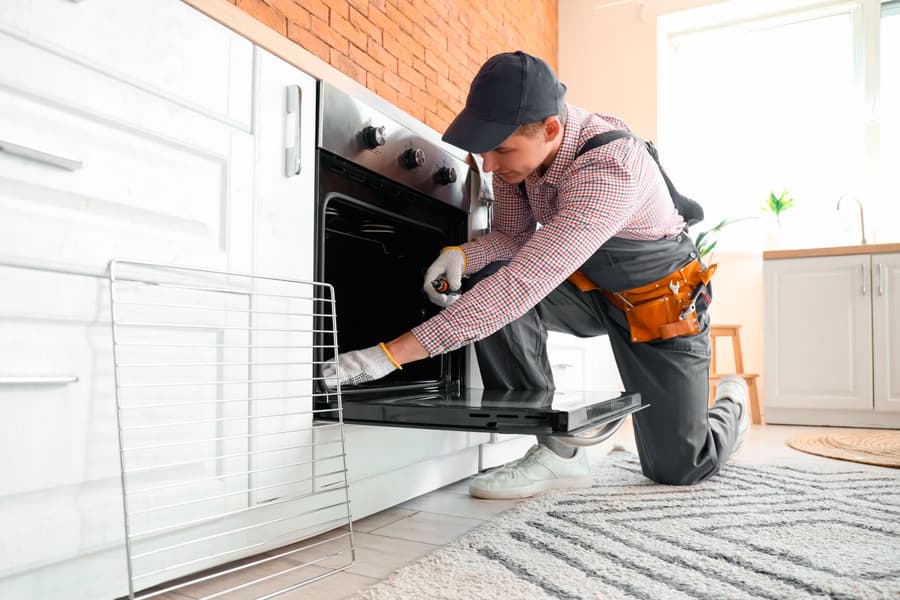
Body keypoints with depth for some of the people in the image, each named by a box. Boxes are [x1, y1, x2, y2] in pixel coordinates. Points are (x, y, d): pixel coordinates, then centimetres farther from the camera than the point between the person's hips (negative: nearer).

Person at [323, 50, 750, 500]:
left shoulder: (610, 170, -39)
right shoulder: (516, 146, -16)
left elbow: (524, 286, -46)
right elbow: (513, 236, -2)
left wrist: (393, 354, -47)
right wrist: (463, 255, -26)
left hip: (661, 298, -5)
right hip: (589, 284, 6)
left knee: (677, 468, -2)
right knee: (488, 284, -25)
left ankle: (730, 404, 34)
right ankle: (557, 450, -13)